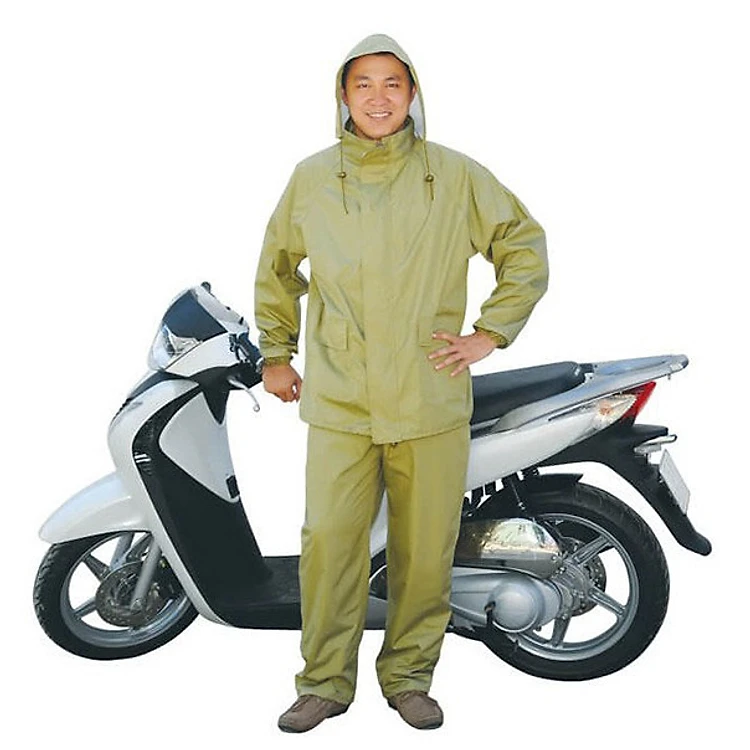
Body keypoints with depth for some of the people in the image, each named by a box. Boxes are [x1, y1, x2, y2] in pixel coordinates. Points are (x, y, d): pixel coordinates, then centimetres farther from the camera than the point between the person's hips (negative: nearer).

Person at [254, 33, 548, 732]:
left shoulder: (456, 176, 3)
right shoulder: (311, 179, 9)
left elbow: (525, 245, 10)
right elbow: (275, 267, 22)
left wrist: (489, 334, 3)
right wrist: (276, 354, 20)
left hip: (431, 400, 0)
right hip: (338, 401, 1)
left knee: (424, 547, 6)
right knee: (328, 540, -2)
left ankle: (409, 675, 24)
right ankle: (324, 681, 16)